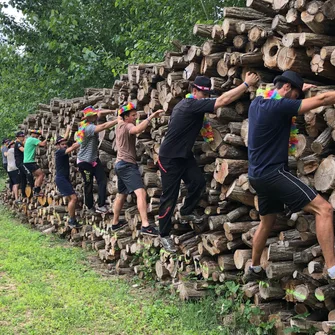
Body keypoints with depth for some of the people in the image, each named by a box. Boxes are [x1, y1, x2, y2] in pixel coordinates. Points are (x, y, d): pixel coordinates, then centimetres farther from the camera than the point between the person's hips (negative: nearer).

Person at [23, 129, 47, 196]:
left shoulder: (29, 139, 18)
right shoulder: (32, 139, -14)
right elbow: (43, 144, -24)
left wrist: (40, 139, 10)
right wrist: (46, 139, -8)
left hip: (26, 162, 11)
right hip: (30, 162, -10)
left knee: (38, 176, 15)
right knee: (41, 174, -11)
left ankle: (35, 192, 14)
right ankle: (37, 191, -13)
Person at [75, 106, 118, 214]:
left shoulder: (90, 123, 0)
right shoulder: (88, 127, -26)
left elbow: (100, 112, 10)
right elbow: (103, 126, -39)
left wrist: (113, 111, -4)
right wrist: (118, 120, -38)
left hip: (94, 159, 8)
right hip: (85, 161, -8)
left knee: (102, 180, -3)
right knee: (89, 184, 4)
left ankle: (101, 205, -4)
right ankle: (90, 207, 18)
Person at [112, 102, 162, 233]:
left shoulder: (120, 125, 13)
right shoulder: (128, 126, -14)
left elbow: (119, 116, 39)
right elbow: (137, 129, -38)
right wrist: (151, 117, -40)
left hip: (120, 164, 11)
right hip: (127, 165, -11)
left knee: (121, 194, 23)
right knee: (141, 192, -23)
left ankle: (115, 223, 33)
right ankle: (145, 226, -37)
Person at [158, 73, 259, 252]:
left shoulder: (187, 104, 5)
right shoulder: (192, 105, -25)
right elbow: (223, 100, -31)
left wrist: (201, 125, 7)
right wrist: (247, 83, -27)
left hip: (184, 154, 10)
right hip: (169, 157, -10)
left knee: (198, 181, 5)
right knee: (170, 196, -3)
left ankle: (186, 211, 29)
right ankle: (164, 235, 8)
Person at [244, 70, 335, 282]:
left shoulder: (257, 103, 9)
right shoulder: (280, 106, -15)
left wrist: (299, 89, 24)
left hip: (258, 175, 9)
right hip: (273, 173, -9)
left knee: (268, 220, 26)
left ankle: (254, 270, 35)